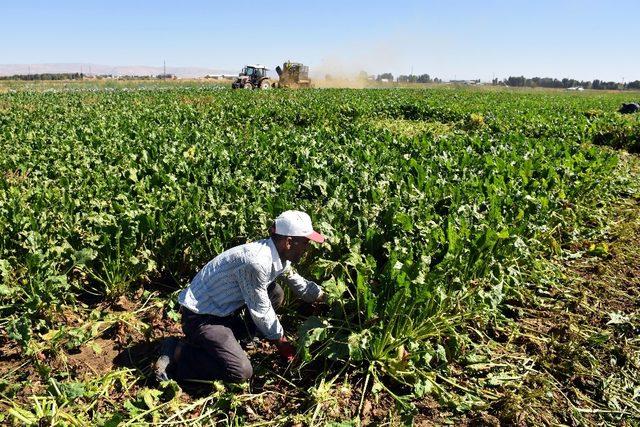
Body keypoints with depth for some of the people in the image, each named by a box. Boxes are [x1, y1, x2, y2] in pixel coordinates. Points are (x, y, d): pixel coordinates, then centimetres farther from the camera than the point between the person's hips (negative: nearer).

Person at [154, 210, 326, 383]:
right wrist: (280, 341, -5)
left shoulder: (279, 254, -2)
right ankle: (177, 352, -5)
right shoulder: (256, 262, -30)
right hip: (201, 316, -9)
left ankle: (227, 337, 9)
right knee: (241, 372, -20)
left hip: (226, 309, 10)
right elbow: (260, 310, -19)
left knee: (276, 294, 10)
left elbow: (300, 284, 16)